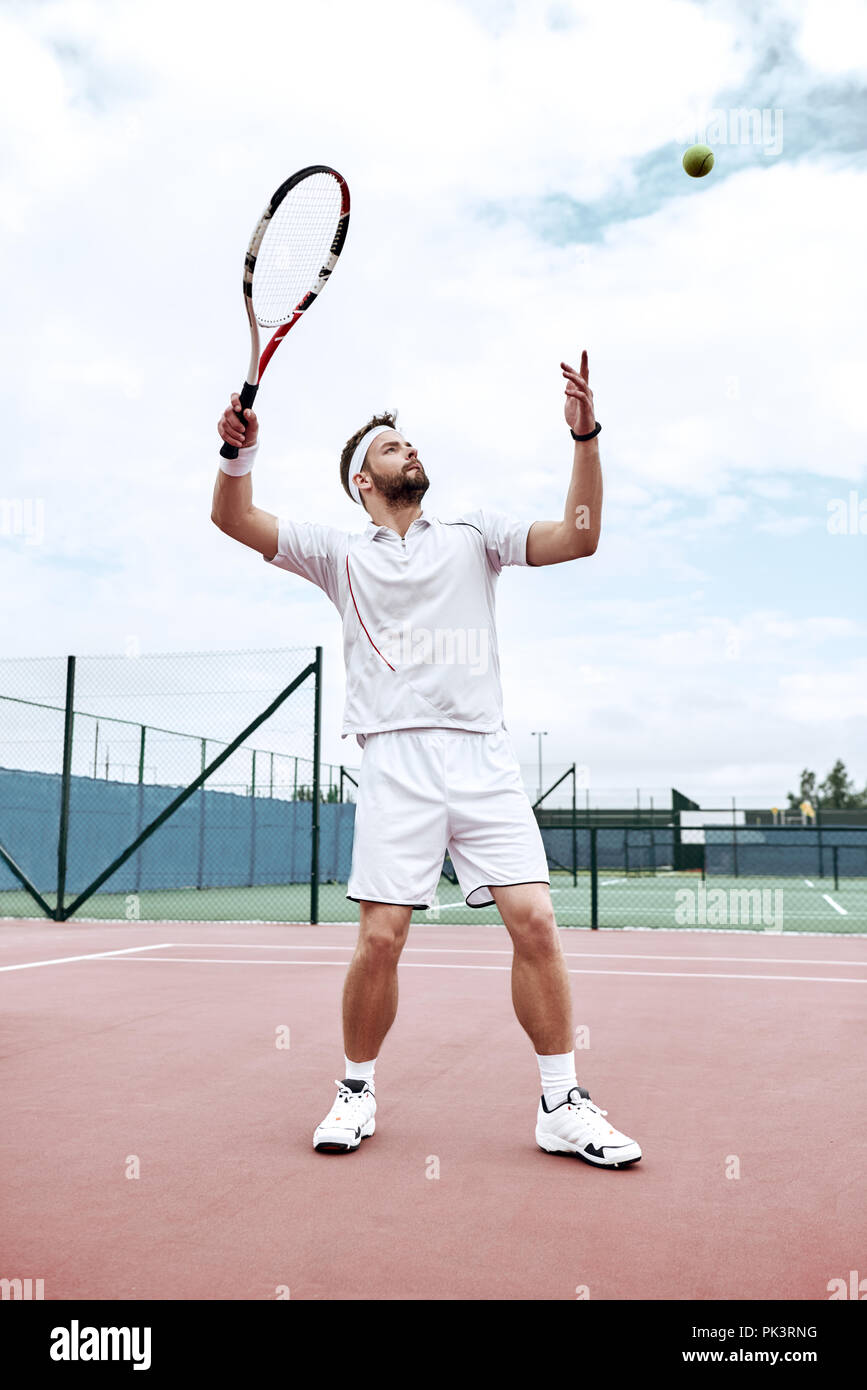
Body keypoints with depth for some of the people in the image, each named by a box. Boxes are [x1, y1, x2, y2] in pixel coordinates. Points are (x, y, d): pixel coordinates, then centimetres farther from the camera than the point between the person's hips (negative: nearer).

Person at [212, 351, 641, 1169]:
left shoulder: (473, 536, 19)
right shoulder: (341, 554, 16)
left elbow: (577, 538, 9)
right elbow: (234, 520, 9)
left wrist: (584, 437, -1)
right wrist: (239, 453, -11)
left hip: (484, 756, 1)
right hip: (395, 758, -1)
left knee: (534, 919, -9)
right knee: (380, 937, -7)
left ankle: (561, 1105, 6)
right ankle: (357, 1091, 18)